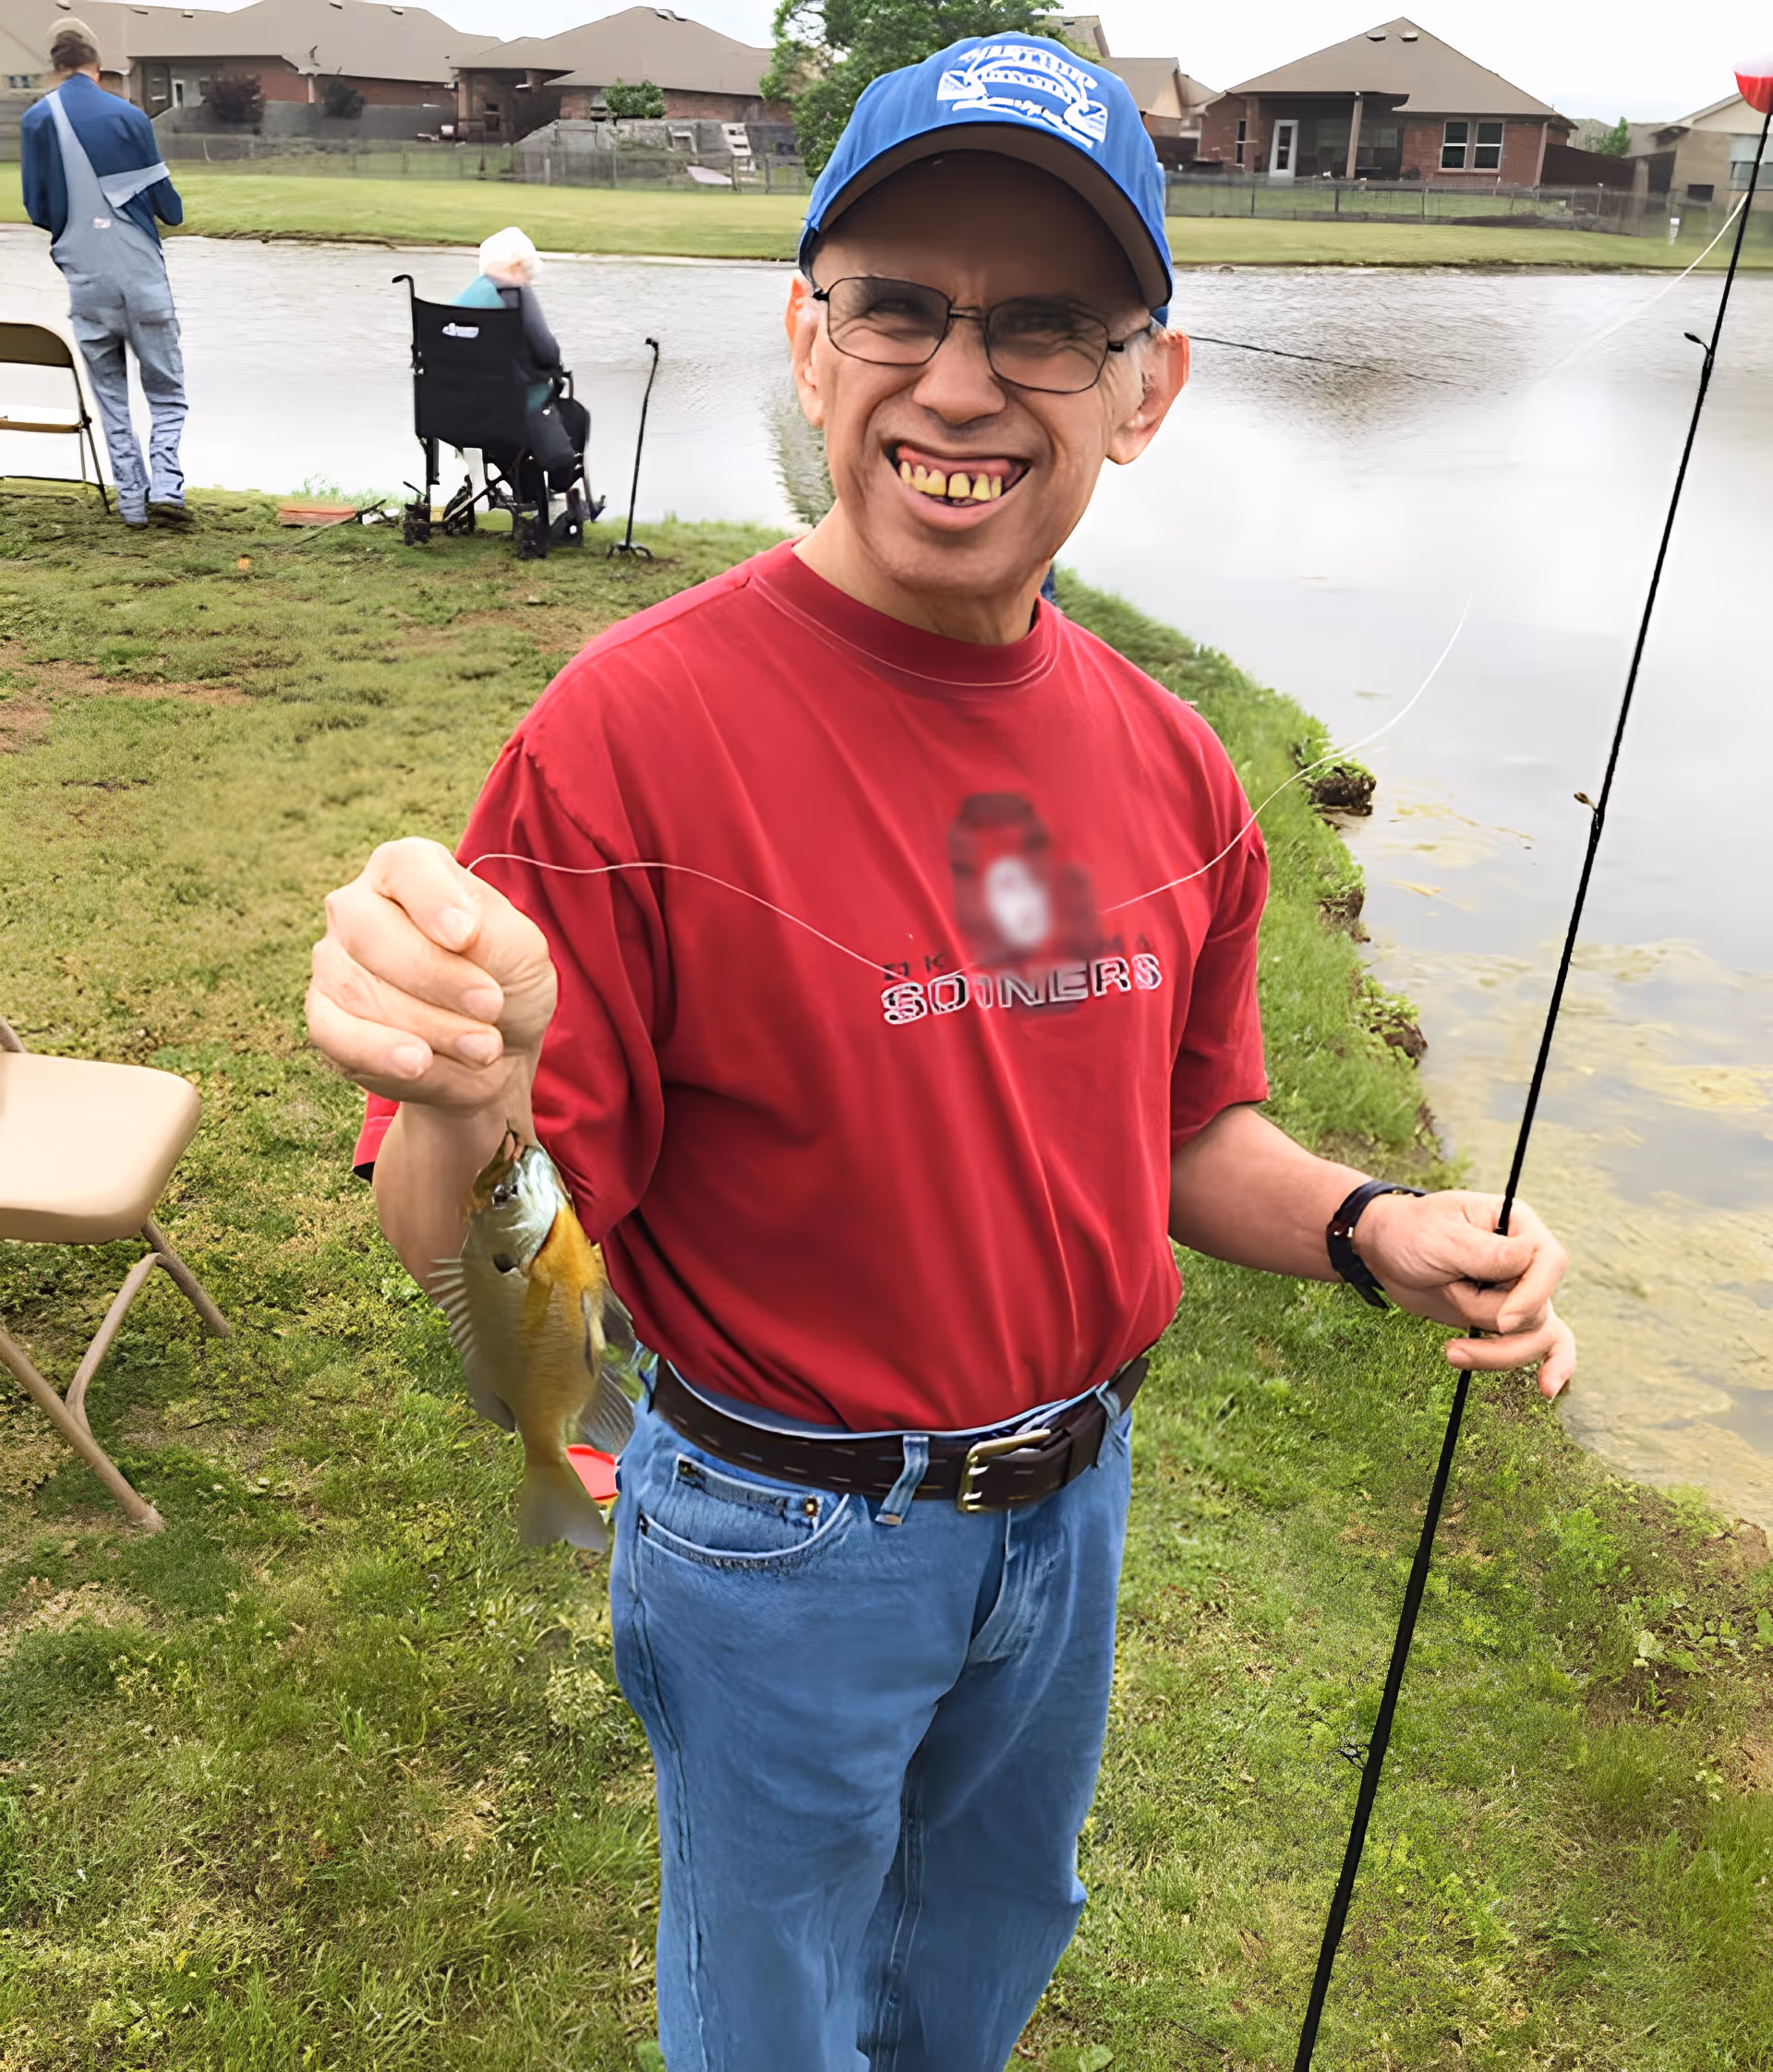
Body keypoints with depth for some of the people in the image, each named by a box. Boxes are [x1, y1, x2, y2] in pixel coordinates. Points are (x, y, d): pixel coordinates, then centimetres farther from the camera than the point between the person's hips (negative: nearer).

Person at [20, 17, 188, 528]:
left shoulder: (36, 120, 1)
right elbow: (165, 201, -2)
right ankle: (165, 486, -13)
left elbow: (37, 209, 5)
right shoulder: (127, 116, -7)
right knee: (166, 391, 6)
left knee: (110, 396, 13)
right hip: (142, 274, -2)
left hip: (85, 278, 2)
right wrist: (174, 213, 22)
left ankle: (131, 500, 11)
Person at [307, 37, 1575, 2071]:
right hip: (783, 1539, -5)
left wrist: (1369, 1228, -11)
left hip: (1072, 1501, 6)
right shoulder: (633, 728, -24)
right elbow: (463, 1247, -22)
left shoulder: (1167, 766, -6)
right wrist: (462, 1109, -44)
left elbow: (1178, 1130, 7)